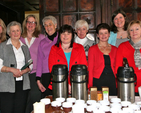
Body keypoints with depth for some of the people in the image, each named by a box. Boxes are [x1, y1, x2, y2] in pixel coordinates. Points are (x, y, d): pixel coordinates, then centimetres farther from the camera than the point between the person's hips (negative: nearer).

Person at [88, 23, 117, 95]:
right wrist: (90, 86, -6)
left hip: (112, 81, 3)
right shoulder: (93, 49, 2)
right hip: (98, 82, -2)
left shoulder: (114, 49, 10)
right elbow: (90, 69, 0)